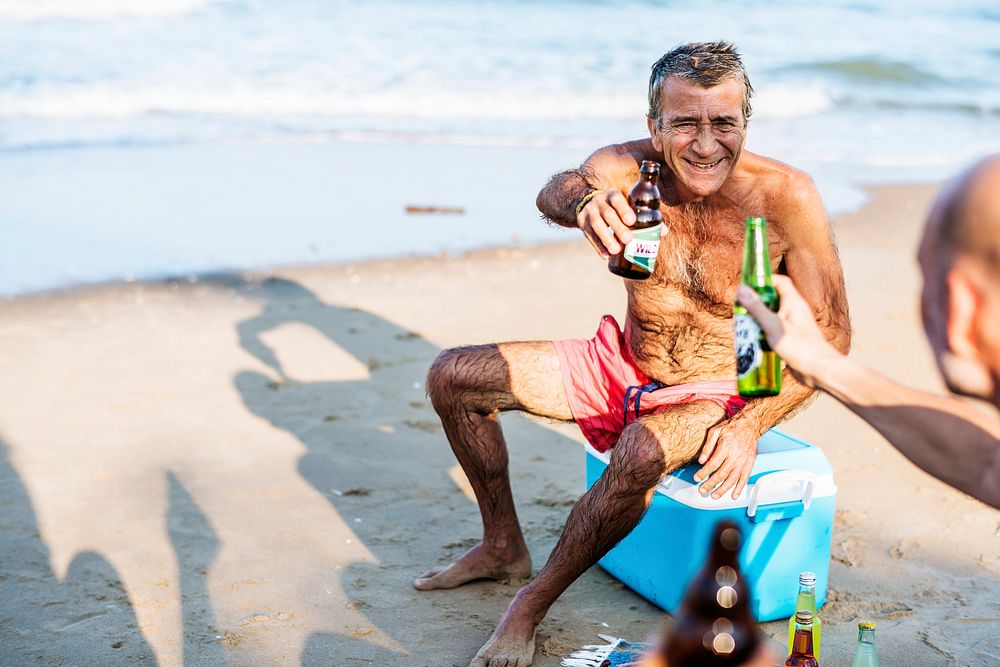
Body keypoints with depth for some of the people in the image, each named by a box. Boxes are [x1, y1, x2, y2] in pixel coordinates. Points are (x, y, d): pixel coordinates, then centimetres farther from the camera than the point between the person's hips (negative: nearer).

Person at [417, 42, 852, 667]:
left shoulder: (785, 197, -21)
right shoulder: (632, 167, -13)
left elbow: (830, 335, -15)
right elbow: (553, 191, -34)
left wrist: (751, 426, -24)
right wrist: (583, 201, -59)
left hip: (715, 396, -4)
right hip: (622, 363, 5)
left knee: (641, 453, -38)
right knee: (452, 376, -2)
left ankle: (532, 604, -14)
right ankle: (504, 547, 17)